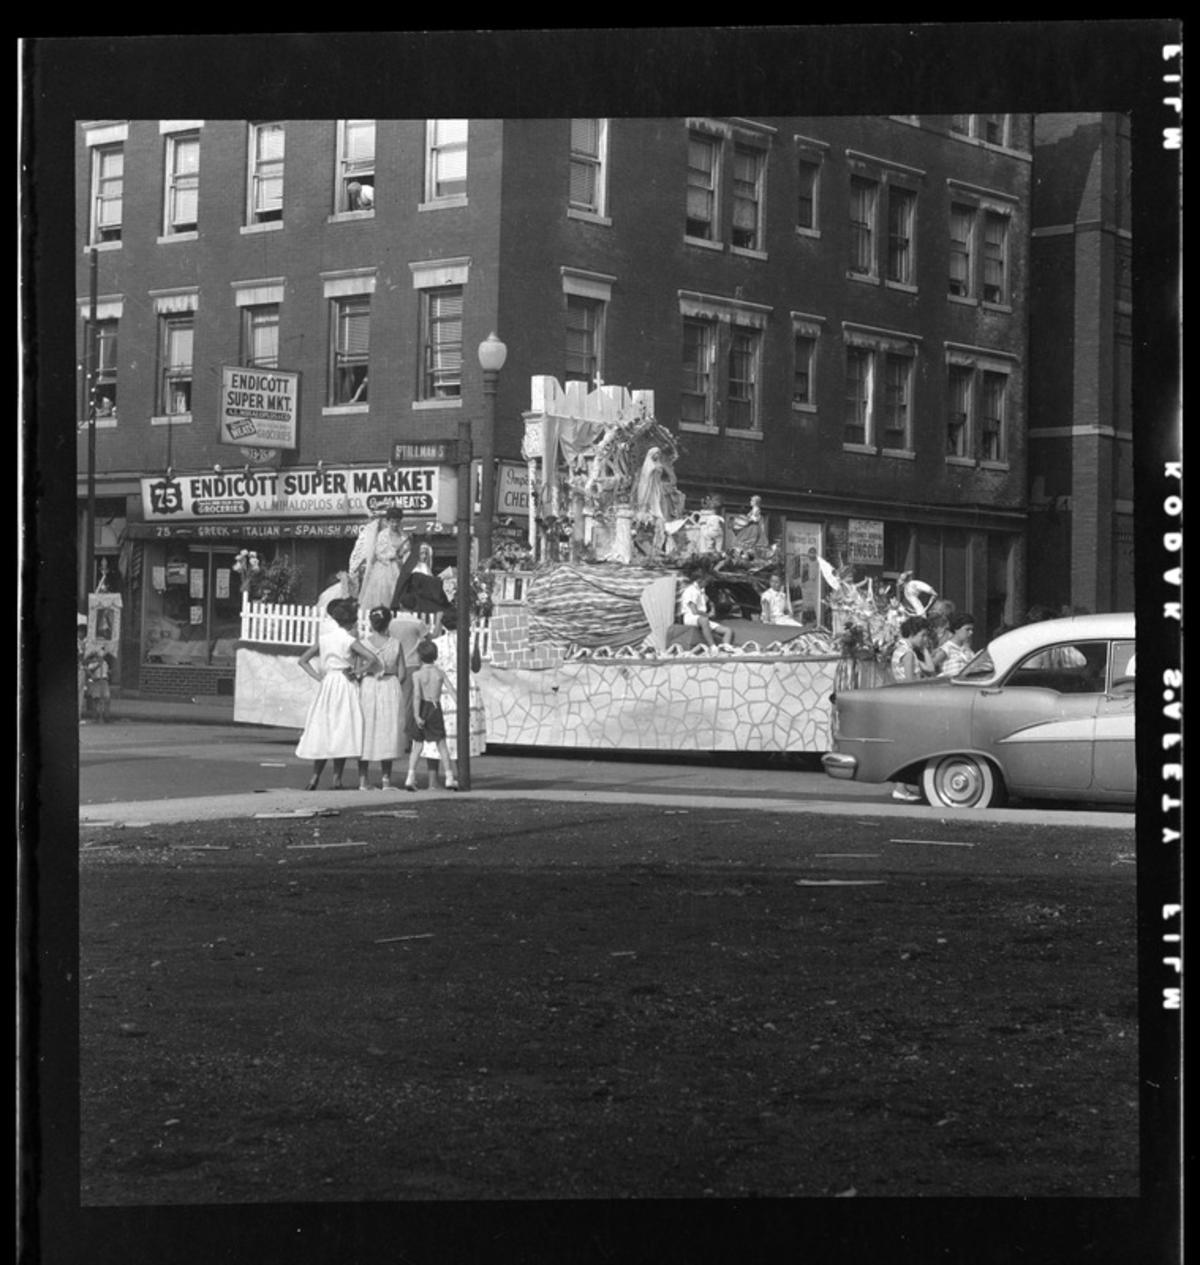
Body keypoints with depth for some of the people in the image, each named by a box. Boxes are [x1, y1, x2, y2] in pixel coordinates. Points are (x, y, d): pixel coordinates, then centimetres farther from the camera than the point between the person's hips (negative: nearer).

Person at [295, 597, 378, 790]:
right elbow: (372, 658, -19)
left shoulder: (323, 638, 8)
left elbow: (303, 660, 12)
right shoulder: (350, 641, -7)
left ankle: (315, 776, 4)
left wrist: (317, 676, 5)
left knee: (322, 731, 10)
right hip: (345, 687, -4)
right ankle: (337, 779, -2)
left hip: (326, 686, 5)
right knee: (342, 732, 0)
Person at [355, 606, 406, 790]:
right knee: (388, 732, 9)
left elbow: (356, 672, -9)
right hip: (390, 688, 1)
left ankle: (363, 779, 7)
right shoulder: (395, 644, -3)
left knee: (366, 732, 8)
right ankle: (385, 778, 9)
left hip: (367, 687, -1)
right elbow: (402, 674, -1)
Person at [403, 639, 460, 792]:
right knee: (442, 744, 7)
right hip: (436, 709, 1)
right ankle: (450, 778, 6)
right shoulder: (440, 673, 1)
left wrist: (416, 715, -20)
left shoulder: (418, 675, -5)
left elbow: (417, 695, -16)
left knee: (417, 745, 8)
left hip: (422, 709, -1)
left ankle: (410, 778, 2)